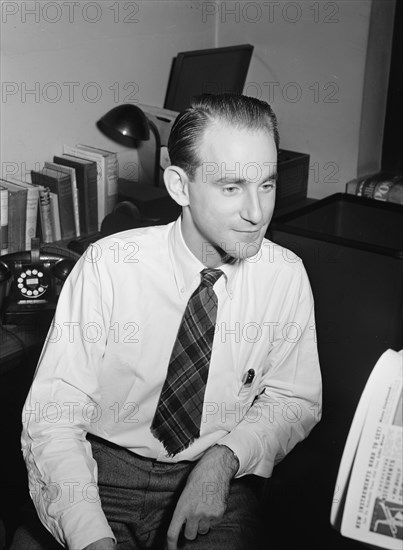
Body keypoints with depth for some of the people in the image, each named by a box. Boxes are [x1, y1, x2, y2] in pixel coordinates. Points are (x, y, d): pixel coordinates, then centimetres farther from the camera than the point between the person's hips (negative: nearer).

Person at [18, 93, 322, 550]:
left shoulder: (286, 276, -8)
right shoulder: (107, 268, -16)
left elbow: (295, 400, 4)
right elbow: (53, 416, -16)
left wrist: (225, 457, -15)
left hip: (217, 479, 2)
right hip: (105, 468, -1)